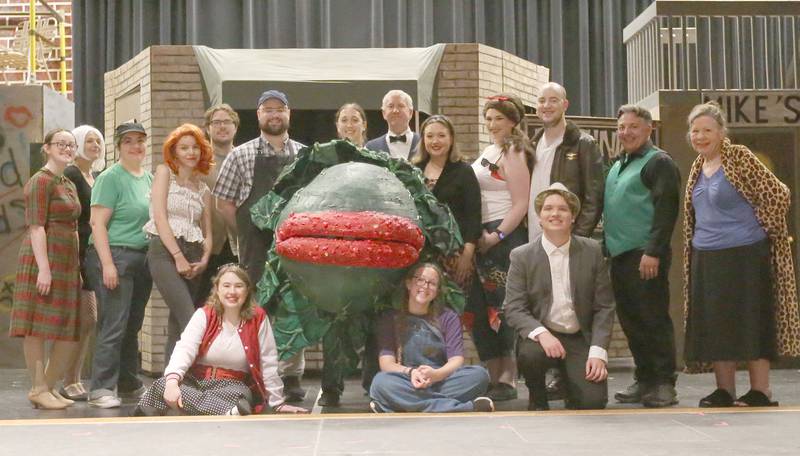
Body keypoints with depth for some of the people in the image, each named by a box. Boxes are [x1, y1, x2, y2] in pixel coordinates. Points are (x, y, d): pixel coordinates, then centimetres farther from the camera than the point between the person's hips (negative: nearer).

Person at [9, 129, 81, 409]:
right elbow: (36, 227, -14)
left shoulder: (69, 184, 20)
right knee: (38, 326, -3)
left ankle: (50, 387, 18)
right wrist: (44, 268, -21)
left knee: (70, 330, 8)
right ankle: (38, 390, 2)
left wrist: (77, 268, 18)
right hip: (44, 258, -9)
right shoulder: (41, 181, -6)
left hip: (67, 262, 9)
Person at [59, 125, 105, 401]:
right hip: (78, 254, -8)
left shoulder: (98, 177, 16)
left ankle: (74, 380, 15)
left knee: (88, 319, 8)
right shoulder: (70, 176, -8)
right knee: (85, 319, -8)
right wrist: (74, 261, -21)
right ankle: (70, 383, 0)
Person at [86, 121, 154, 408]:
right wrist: (107, 264, -20)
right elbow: (97, 223, -13)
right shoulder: (111, 178, -7)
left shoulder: (148, 178, 15)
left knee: (133, 325, 13)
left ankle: (128, 382, 23)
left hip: (142, 258, 7)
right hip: (115, 256, -7)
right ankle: (101, 389, -5)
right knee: (114, 325, -10)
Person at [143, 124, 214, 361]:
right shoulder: (164, 173, 6)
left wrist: (203, 260, -3)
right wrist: (178, 257, -12)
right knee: (191, 322, -19)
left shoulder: (203, 189, 20)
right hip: (165, 252, -5)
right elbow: (160, 218, -5)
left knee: (177, 326, 4)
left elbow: (208, 232, 17)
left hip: (193, 256, 5)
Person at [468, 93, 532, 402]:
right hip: (482, 237, 9)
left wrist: (496, 237, -17)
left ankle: (507, 379, 0)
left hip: (505, 237, -9)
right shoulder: (490, 150, 18)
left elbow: (521, 204, -14)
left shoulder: (512, 153, -7)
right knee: (479, 307, 7)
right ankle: (494, 376, 14)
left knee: (500, 307, -7)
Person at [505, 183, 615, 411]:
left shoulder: (592, 251, 0)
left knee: (593, 401, -18)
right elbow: (514, 308, -8)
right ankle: (537, 400, -1)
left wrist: (598, 352, -11)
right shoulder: (521, 256, -3)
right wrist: (541, 333, -27)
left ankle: (570, 379, 19)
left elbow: (604, 307, 0)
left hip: (580, 339, 1)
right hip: (541, 335, -1)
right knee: (529, 355, -34)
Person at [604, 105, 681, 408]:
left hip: (645, 256, -8)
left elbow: (666, 209, -13)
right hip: (619, 255, 8)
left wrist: (653, 252, -20)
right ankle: (644, 381, 17)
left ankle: (665, 384, 1)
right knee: (630, 321, 10)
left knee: (654, 320, -5)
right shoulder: (617, 166, 21)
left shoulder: (658, 162, -4)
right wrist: (607, 244, 16)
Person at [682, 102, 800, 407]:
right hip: (706, 260, 7)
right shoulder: (698, 167, 12)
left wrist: (759, 228, -7)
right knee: (714, 325, 8)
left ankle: (760, 391, 5)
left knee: (750, 322, -2)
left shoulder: (739, 158, -9)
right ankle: (724, 390, 16)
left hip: (743, 256, -7)